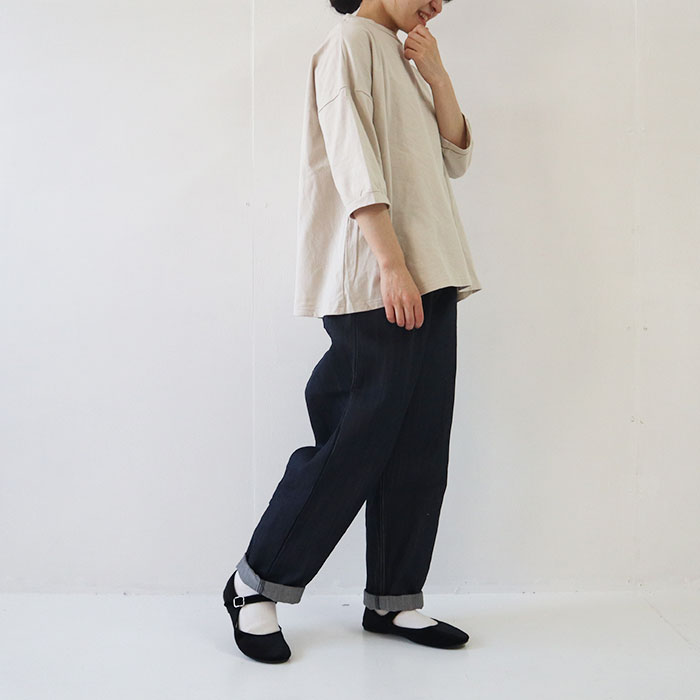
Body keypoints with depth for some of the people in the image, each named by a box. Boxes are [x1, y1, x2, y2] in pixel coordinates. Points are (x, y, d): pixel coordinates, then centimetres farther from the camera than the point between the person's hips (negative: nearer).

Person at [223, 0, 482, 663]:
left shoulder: (403, 61, 27)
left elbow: (454, 159, 22)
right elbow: (354, 158, -13)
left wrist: (438, 79, 10)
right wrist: (391, 262, -21)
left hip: (430, 278, 9)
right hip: (377, 284, -9)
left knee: (419, 443, 6)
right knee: (359, 439, -9)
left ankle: (393, 600, 15)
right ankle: (257, 584, 6)